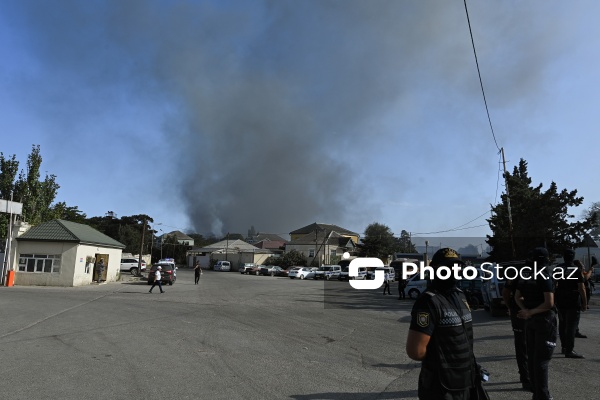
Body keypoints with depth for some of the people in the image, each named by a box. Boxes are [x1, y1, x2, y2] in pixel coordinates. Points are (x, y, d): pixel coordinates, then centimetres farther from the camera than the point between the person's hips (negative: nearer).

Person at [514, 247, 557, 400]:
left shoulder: (525, 274, 5)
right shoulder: (544, 275, -17)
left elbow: (517, 297, 11)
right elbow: (549, 303, -23)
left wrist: (526, 310, -3)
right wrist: (531, 312, -13)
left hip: (530, 320, 7)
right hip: (544, 319, -6)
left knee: (532, 357, 13)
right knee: (542, 359, -1)